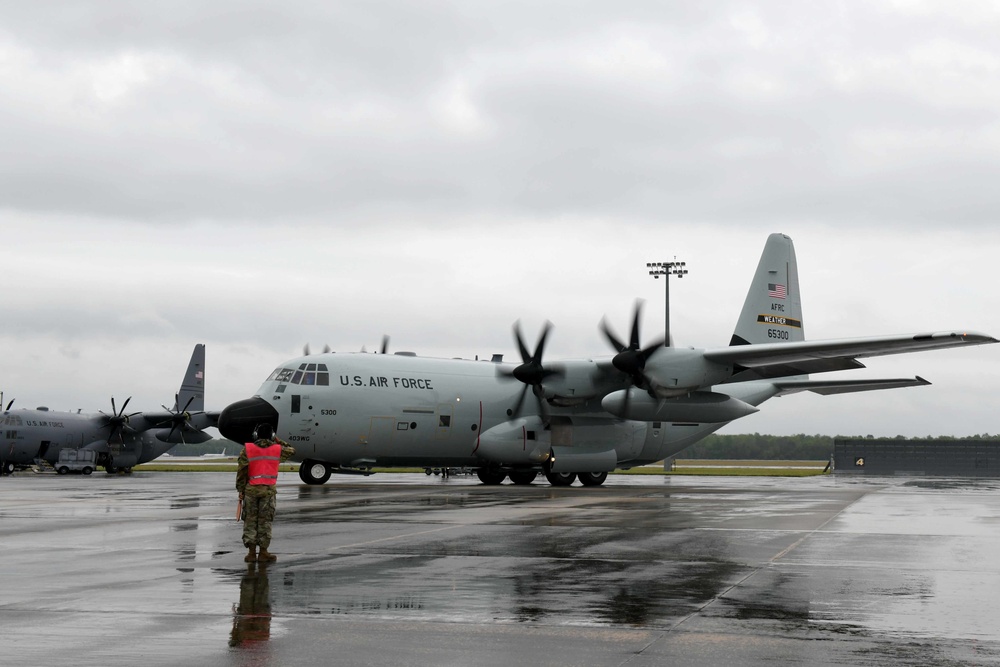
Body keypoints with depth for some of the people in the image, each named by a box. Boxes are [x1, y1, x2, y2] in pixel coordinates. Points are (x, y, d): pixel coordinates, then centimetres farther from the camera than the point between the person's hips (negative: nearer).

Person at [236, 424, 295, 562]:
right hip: (268, 490, 0)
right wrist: (279, 441, 25)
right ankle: (263, 552, 7)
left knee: (250, 521, 8)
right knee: (265, 521, 6)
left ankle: (251, 551, 7)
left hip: (251, 490, 0)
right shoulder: (277, 449, 1)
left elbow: (242, 471, -4)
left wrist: (241, 490, 2)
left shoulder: (247, 449, -2)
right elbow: (291, 451, 22)